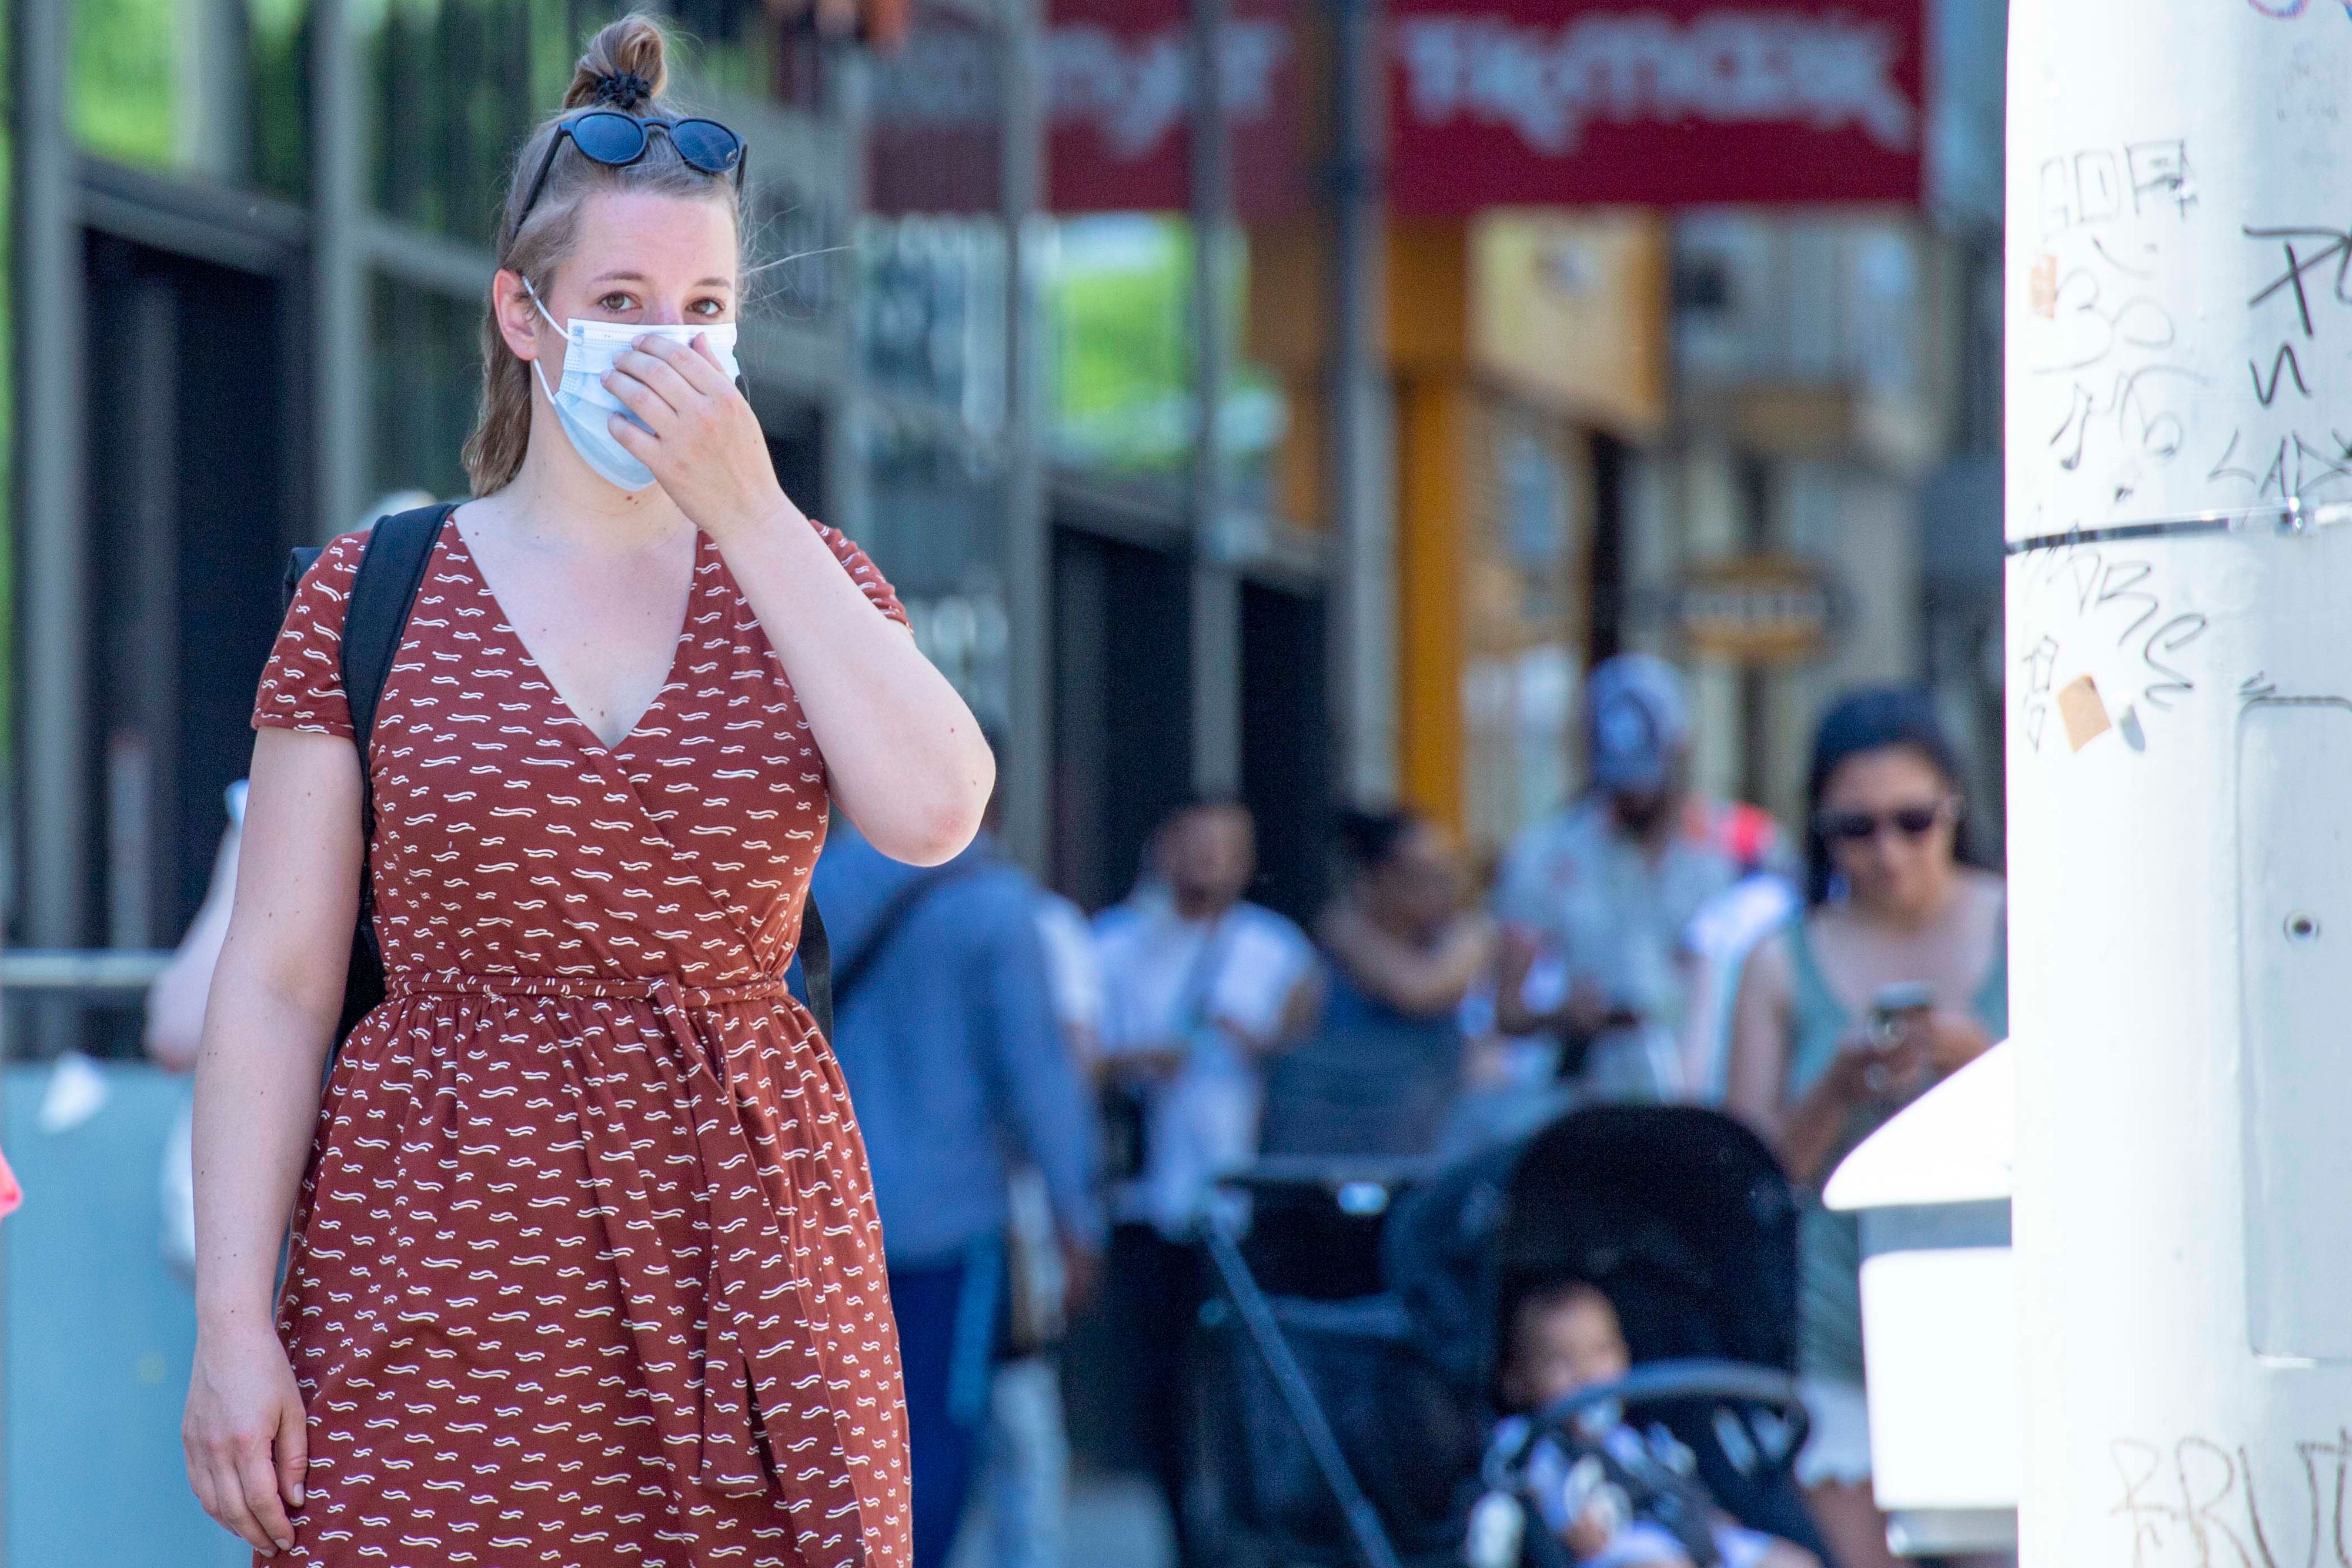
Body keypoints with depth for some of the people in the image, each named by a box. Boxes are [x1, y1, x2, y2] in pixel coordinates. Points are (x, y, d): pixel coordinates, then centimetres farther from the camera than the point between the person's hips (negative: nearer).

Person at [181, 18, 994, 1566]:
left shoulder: (802, 576, 10)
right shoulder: (366, 601, 4)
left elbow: (932, 815, -10)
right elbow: (276, 986, 1)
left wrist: (751, 514, -12)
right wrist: (233, 1320, -7)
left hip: (745, 1265, 2)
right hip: (445, 1268, -2)